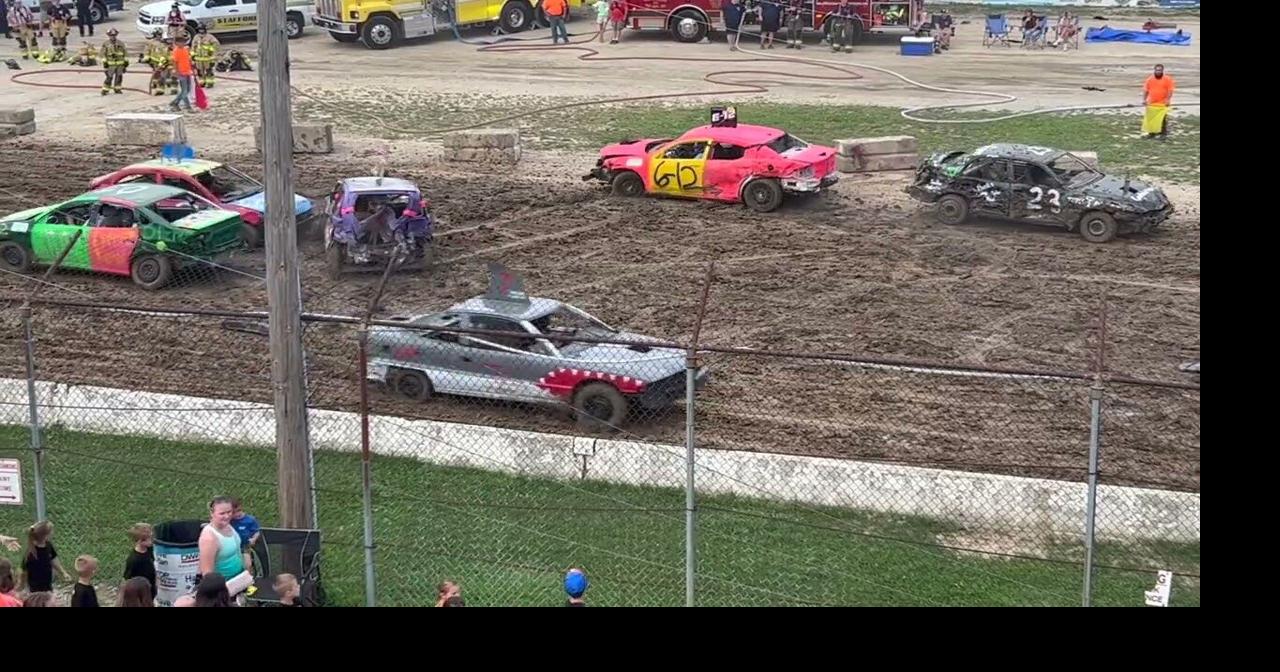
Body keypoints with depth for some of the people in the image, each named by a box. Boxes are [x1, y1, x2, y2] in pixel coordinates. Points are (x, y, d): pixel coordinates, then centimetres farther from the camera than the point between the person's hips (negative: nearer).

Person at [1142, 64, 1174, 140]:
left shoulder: (1167, 79, -4)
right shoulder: (1150, 79, 6)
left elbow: (1170, 90, -7)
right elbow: (1146, 90, 10)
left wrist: (1168, 100, -17)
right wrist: (1144, 99, 2)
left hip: (1162, 104, -4)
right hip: (1151, 104, 4)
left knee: (1163, 119, -6)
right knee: (1151, 118, 8)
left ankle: (1164, 134, 1)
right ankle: (1151, 133, 19)